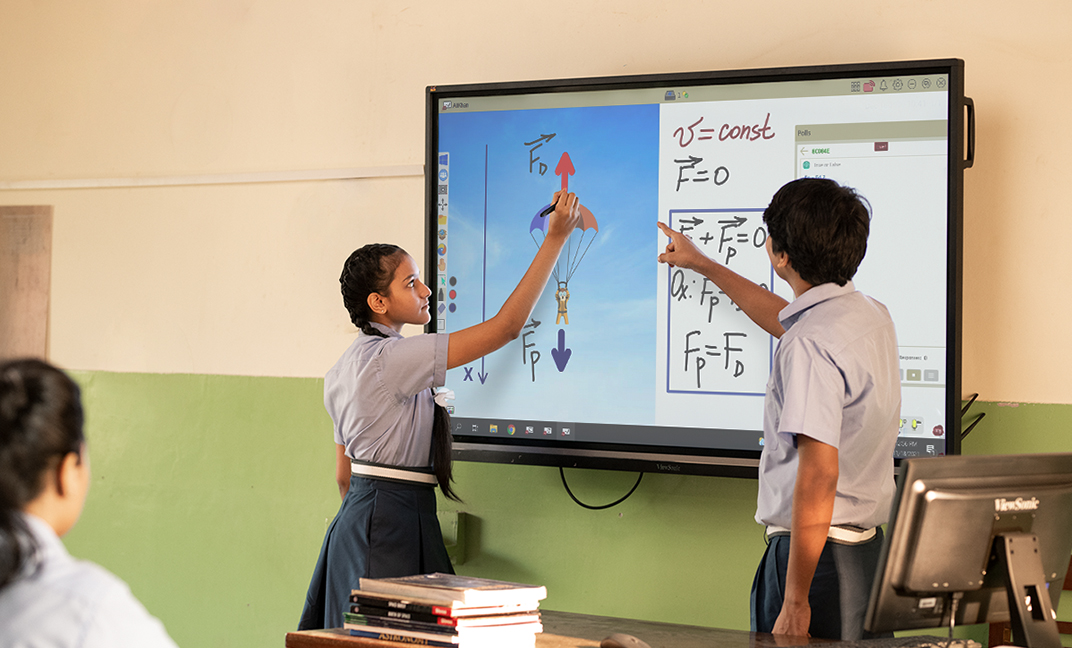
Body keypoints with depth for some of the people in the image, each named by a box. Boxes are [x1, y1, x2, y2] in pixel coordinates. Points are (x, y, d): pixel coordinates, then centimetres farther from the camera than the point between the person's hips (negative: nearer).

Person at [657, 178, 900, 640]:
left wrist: (795, 601, -23)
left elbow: (819, 476, -24)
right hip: (867, 547, 9)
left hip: (816, 551, -9)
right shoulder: (872, 316, 10)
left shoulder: (809, 345, -19)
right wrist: (701, 264, 45)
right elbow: (783, 321, 32)